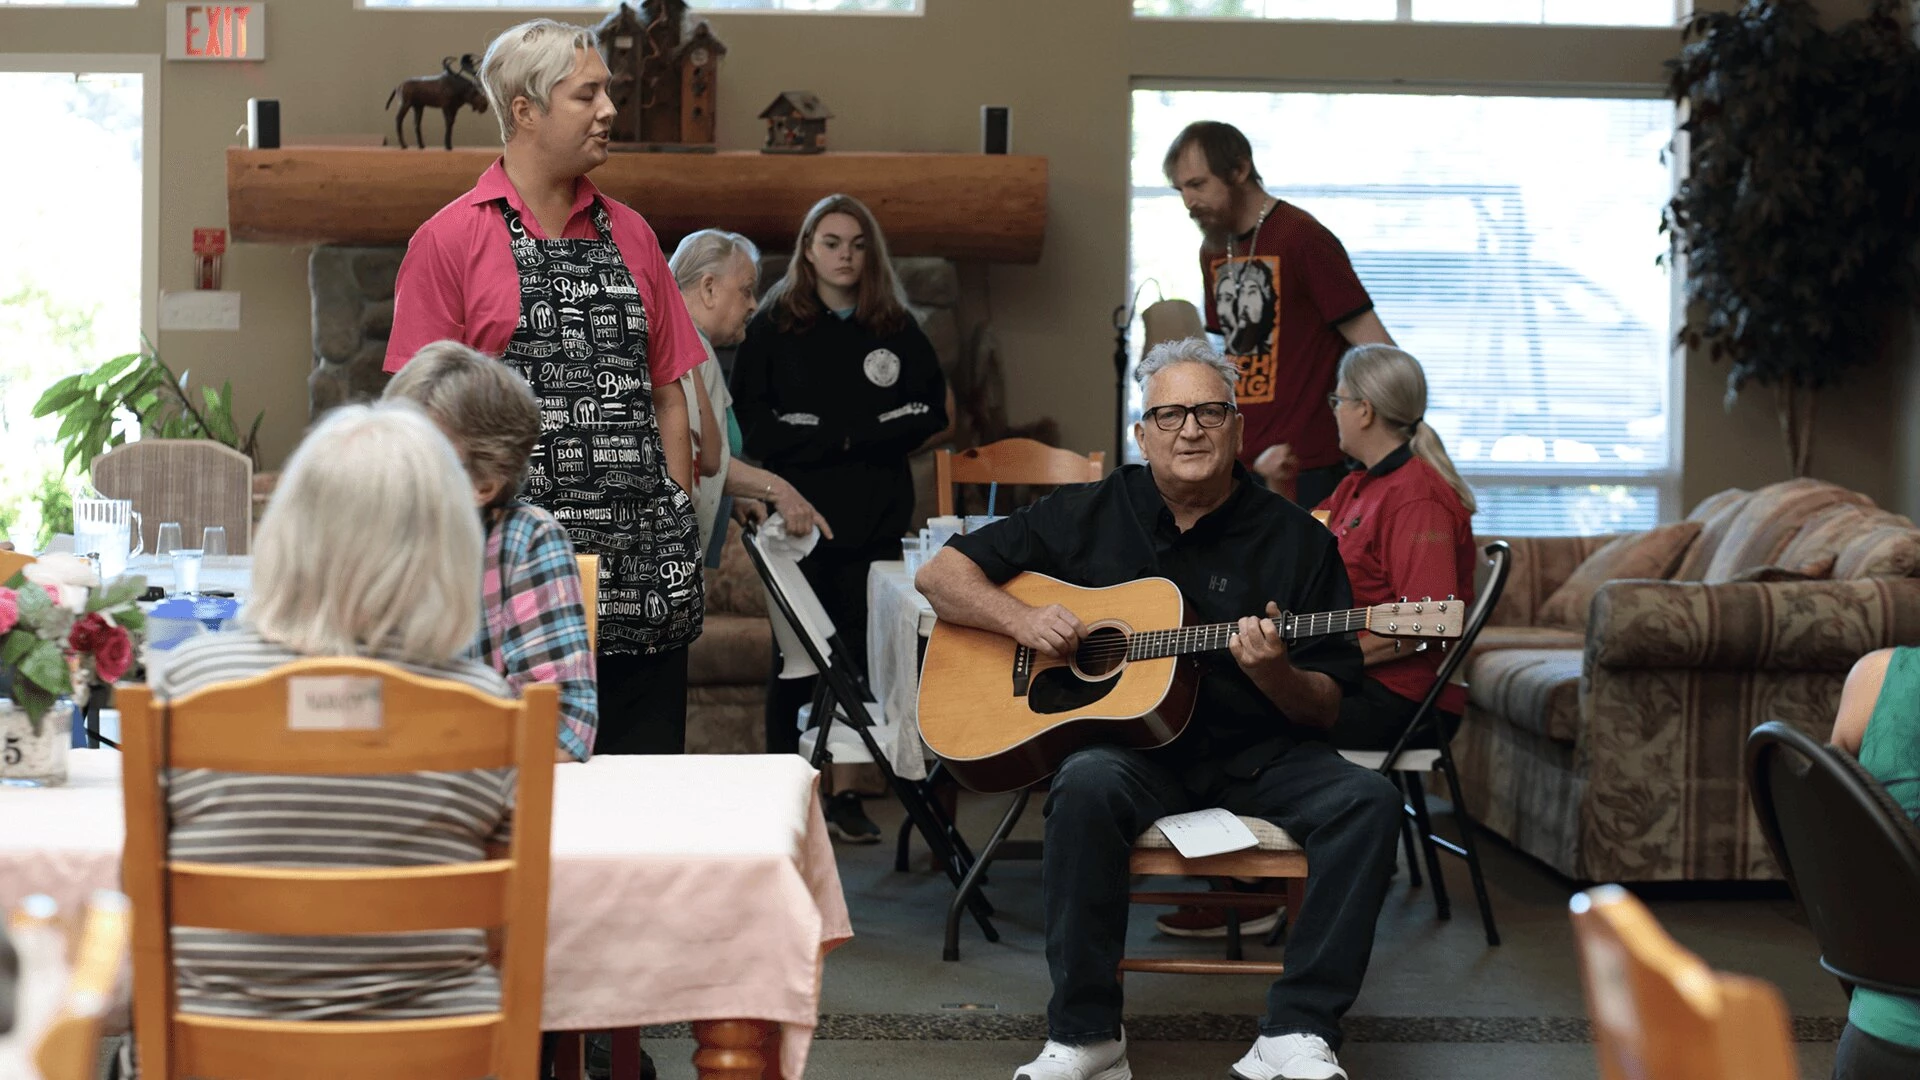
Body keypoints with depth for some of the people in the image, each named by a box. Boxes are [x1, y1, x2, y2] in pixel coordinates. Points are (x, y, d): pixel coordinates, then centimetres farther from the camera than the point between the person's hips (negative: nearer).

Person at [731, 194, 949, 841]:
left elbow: (929, 414, 2)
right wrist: (838, 440, -10)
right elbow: (754, 424, -4)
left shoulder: (897, 330, 10)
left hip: (875, 518, 2)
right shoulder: (774, 326, 4)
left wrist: (849, 437, -9)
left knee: (860, 654, 0)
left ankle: (845, 796, 7)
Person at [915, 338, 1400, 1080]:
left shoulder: (1296, 541, 3)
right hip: (1133, 749, -1)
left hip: (1258, 755, 1)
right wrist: (1023, 621, -11)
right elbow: (940, 574, 7)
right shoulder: (1090, 515, 5)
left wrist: (1274, 675, -20)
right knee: (1087, 784, -35)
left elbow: (1324, 710, 3)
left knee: (1366, 800, -26)